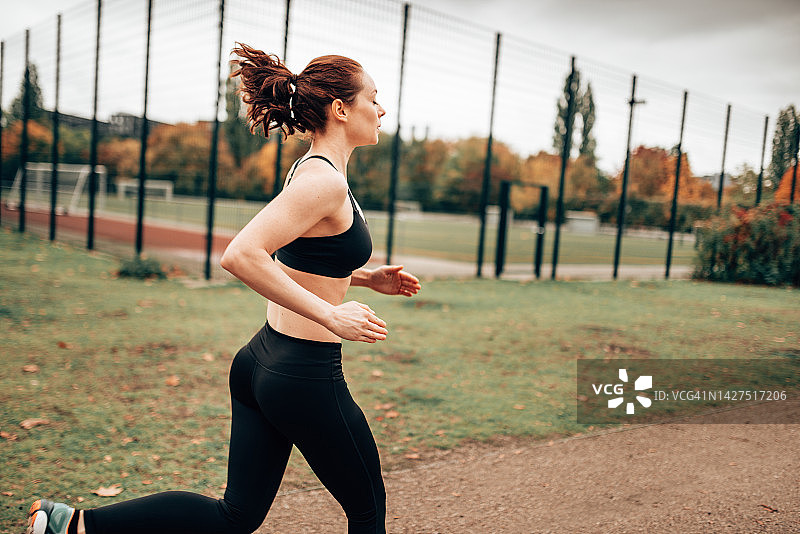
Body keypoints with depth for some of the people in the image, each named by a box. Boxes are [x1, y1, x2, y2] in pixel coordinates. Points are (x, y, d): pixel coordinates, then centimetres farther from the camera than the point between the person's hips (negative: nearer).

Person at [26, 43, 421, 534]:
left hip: (262, 362, 9)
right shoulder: (324, 180, -19)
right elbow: (240, 255, -29)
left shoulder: (310, 170, 11)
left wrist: (365, 278, 15)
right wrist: (331, 314, -26)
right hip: (305, 378, -9)